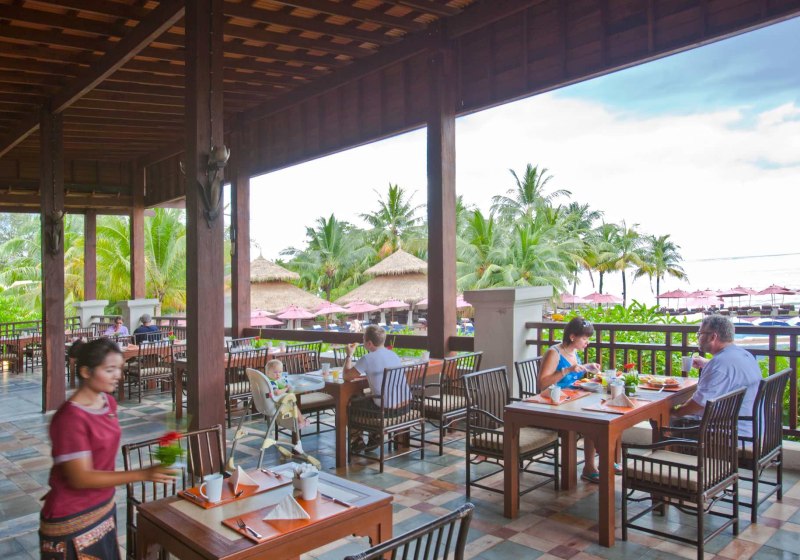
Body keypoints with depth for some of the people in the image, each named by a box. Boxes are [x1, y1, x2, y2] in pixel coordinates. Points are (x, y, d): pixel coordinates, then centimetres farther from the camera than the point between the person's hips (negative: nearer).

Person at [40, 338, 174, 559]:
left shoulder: (108, 402, -1)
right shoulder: (70, 418, -25)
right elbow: (81, 478, -27)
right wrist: (143, 474, -32)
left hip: (104, 508, 7)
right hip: (71, 521, -7)